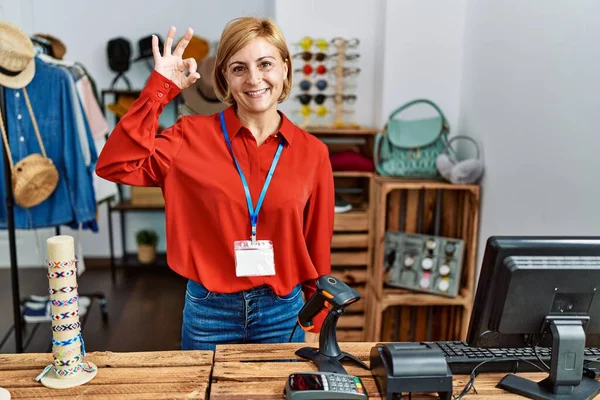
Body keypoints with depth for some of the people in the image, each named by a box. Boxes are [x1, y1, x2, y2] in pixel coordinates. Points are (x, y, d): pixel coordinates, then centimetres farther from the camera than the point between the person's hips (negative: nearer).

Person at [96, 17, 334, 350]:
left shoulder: (312, 152, -4)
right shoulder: (193, 136, -6)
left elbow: (318, 248, 2)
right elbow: (115, 165, -19)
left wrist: (314, 326, 5)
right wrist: (160, 88, -18)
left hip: (282, 312, 1)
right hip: (209, 310, -1)